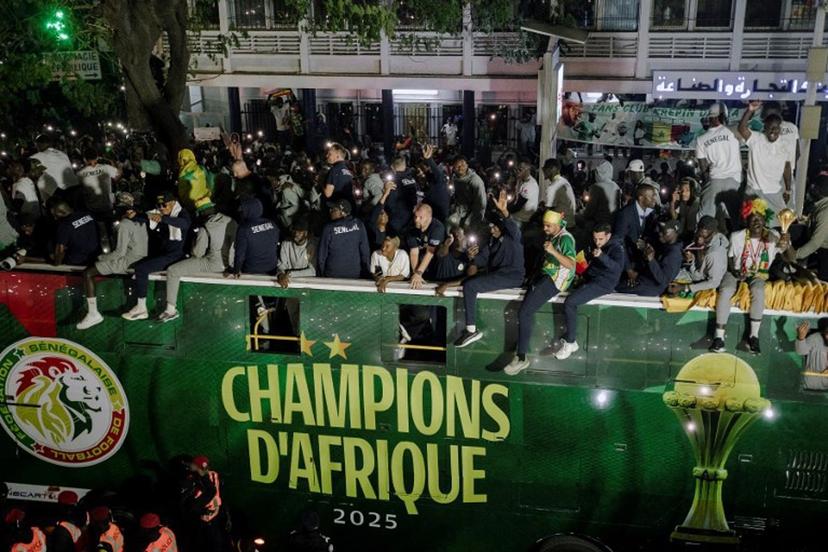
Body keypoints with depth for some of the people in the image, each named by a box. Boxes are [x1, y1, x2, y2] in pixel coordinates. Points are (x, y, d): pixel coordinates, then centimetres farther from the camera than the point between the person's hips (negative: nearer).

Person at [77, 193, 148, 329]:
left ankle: (93, 314, -13)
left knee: (87, 273, -8)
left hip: (127, 262, -9)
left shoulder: (124, 225, -17)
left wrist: (101, 257, -6)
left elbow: (120, 252, -21)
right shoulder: (140, 220, 9)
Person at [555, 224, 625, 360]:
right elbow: (587, 260, 29)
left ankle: (570, 342, -14)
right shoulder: (594, 246, 13)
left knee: (570, 302, -23)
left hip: (603, 283, -10)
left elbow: (618, 268, -30)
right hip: (590, 279, 10)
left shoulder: (616, 248, -12)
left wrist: (602, 256, -45)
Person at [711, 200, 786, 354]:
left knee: (758, 291, -34)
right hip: (736, 272, 0)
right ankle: (719, 336, -24)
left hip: (759, 274, 0)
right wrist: (735, 271, -13)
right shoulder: (737, 237, -5)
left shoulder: (773, 237, -7)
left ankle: (754, 335, -23)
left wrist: (785, 247, -37)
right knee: (725, 292, -30)